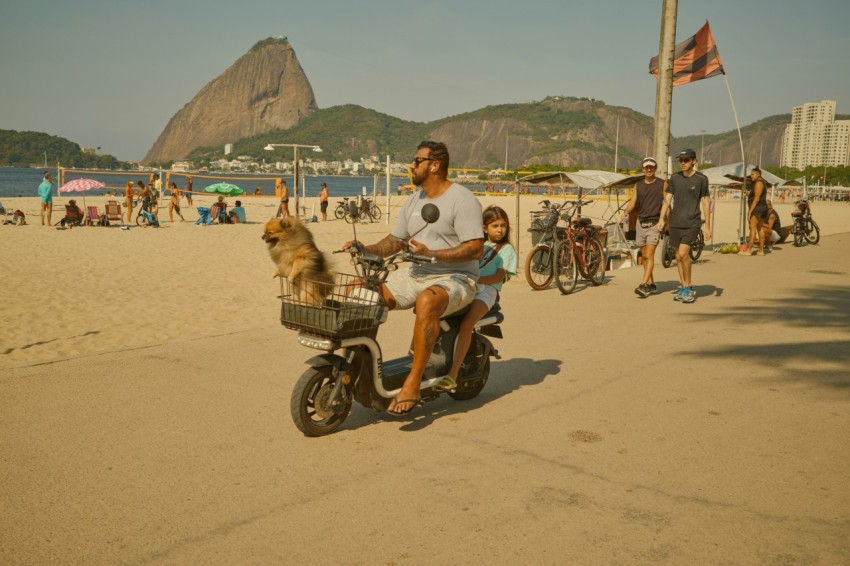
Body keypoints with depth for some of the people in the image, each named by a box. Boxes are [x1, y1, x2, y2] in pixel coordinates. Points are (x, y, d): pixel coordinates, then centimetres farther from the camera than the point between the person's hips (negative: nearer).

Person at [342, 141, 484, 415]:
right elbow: (394, 241, 16)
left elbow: (475, 248, -19)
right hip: (416, 276, 8)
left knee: (426, 301, -41)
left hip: (454, 278, -8)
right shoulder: (412, 201, 14)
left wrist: (431, 253, -28)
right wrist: (366, 250, -4)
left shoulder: (463, 200, -11)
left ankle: (412, 384, -37)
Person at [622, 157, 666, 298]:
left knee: (650, 255, -14)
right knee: (644, 256, 9)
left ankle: (644, 285, -21)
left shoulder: (662, 184, 2)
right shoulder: (638, 185, 10)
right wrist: (625, 212, -21)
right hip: (640, 223, 4)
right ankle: (652, 285, 21)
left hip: (654, 224, -4)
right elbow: (633, 202, -2)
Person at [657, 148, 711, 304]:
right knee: (678, 257, 7)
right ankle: (684, 288, 18)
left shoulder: (701, 179, 0)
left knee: (683, 253, -16)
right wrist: (661, 218, -6)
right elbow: (667, 199, 7)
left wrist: (707, 226, 0)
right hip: (675, 222, 4)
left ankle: (688, 288, -2)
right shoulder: (674, 178, 8)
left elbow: (705, 202, 2)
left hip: (691, 223, -4)